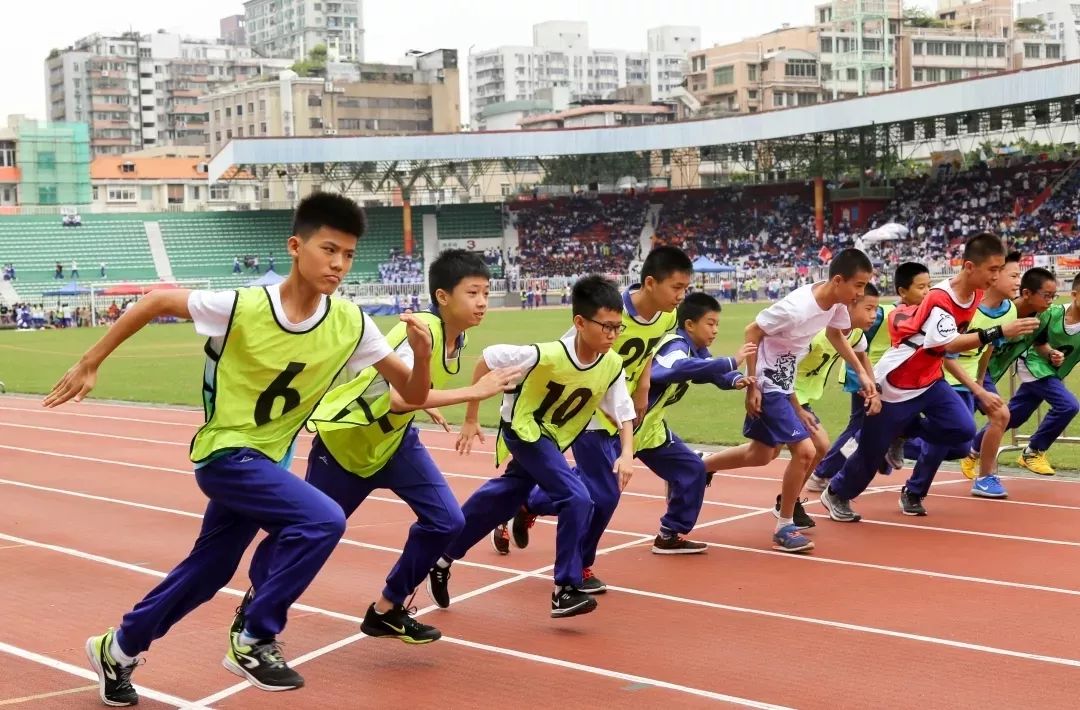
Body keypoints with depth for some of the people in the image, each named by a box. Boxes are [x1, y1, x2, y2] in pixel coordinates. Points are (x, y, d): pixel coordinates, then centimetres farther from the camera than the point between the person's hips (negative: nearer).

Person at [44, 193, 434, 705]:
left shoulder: (350, 325, -12)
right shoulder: (241, 307, -23)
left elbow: (412, 394, -7)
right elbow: (155, 302, -10)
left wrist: (422, 352, -28)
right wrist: (90, 364, -7)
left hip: (265, 459, 6)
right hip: (225, 453, -6)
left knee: (206, 573, 18)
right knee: (322, 521, -26)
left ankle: (117, 648, 41)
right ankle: (255, 641, -9)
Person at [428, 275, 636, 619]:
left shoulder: (612, 365, -16)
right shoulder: (547, 355, -31)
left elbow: (624, 413, -5)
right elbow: (488, 359, -21)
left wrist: (627, 453, -22)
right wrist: (471, 419, -16)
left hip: (554, 438, 7)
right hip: (524, 430, -7)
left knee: (504, 498, 19)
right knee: (577, 498, -22)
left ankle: (442, 558, 37)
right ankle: (566, 590, -13)